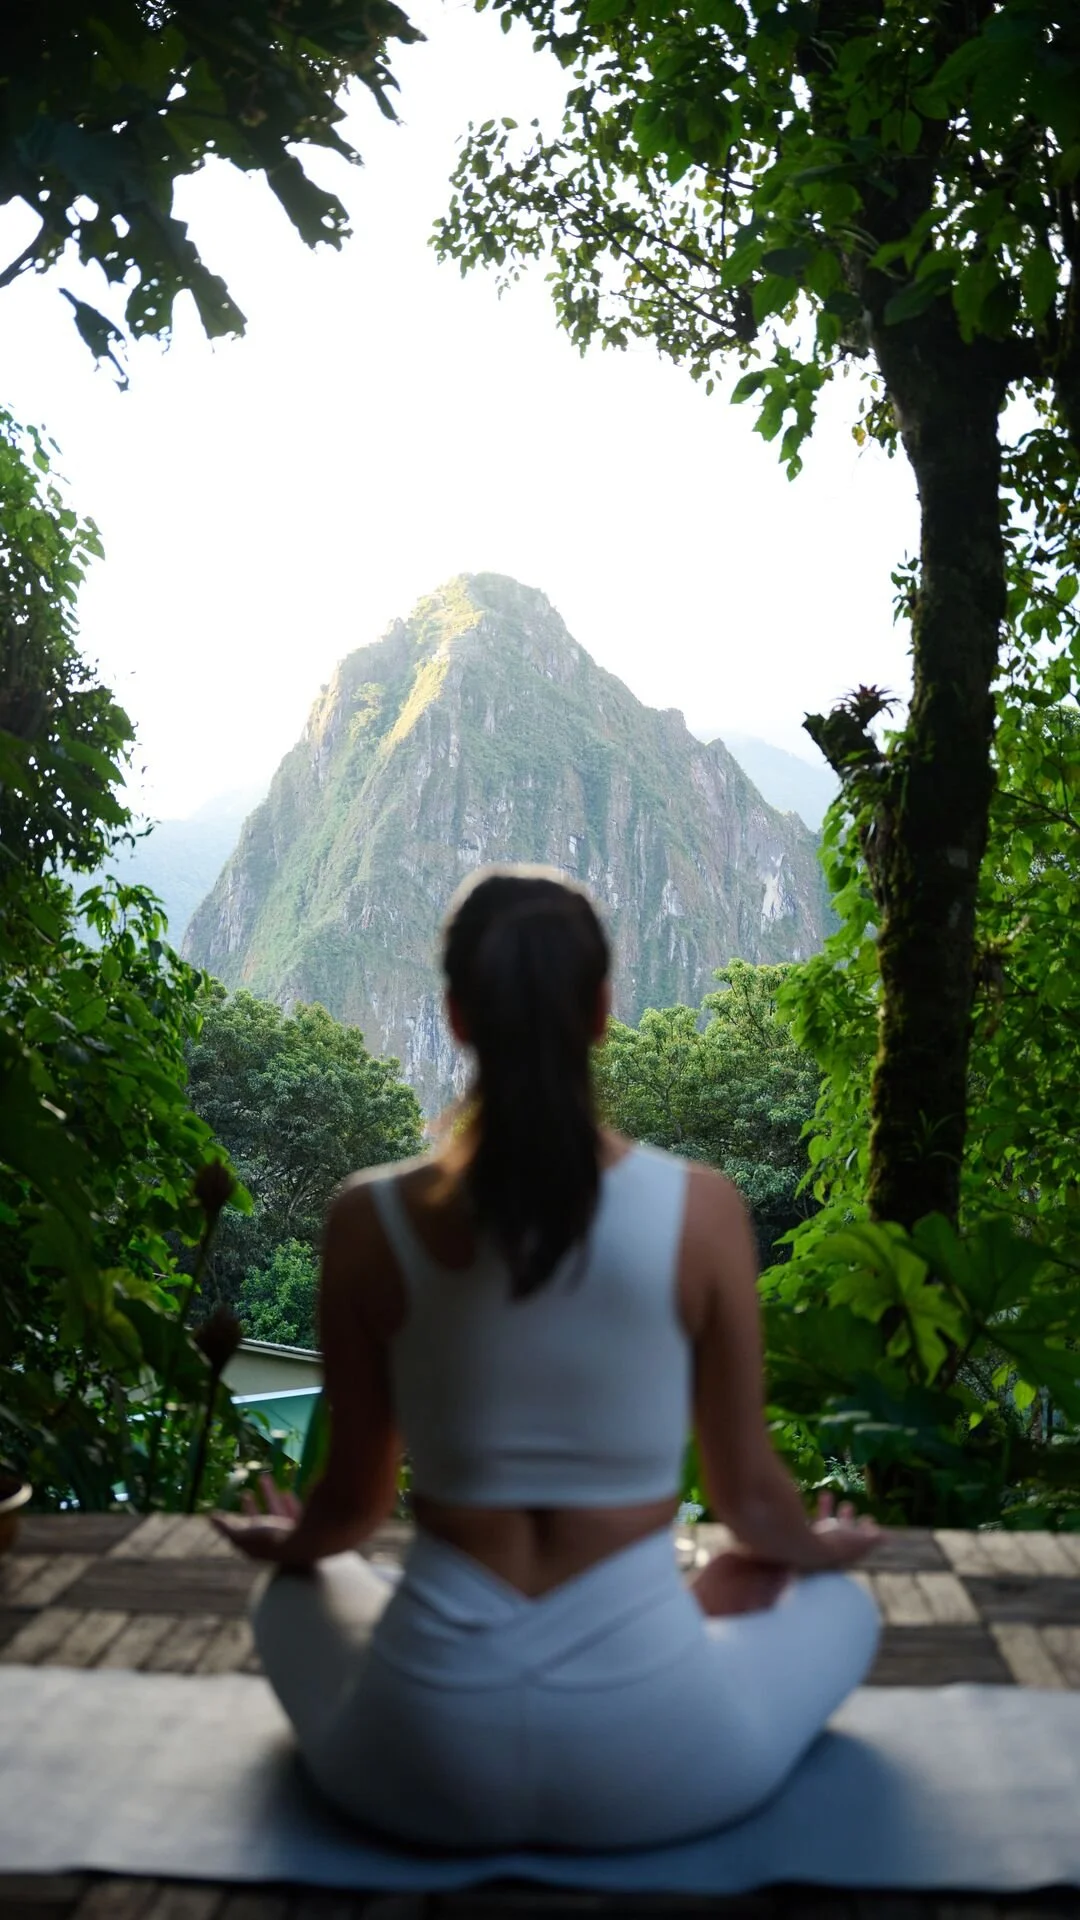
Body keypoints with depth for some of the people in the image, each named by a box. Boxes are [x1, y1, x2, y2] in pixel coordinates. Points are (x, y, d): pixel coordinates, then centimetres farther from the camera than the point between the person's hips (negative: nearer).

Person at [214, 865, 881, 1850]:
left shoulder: (370, 1219, -10)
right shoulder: (701, 1208, -12)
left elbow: (356, 1498, 2)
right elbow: (750, 1495, -1)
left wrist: (286, 1543, 27)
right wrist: (818, 1545, 24)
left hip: (427, 1761, 1)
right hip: (649, 1763, 0)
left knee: (294, 1594, 35)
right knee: (842, 1603, 30)